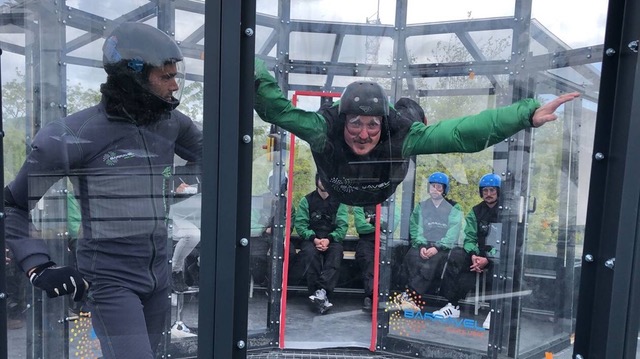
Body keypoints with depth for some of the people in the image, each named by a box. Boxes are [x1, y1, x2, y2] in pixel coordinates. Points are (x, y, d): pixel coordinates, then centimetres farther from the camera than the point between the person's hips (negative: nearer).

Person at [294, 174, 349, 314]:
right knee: (311, 253, -33)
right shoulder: (307, 200, 6)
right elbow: (300, 224, -2)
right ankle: (322, 297, -34)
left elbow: (342, 226, -1)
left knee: (336, 253, -32)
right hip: (311, 239, 0)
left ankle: (321, 292, -40)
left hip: (332, 239, 1)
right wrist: (314, 239, -18)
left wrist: (329, 239, -19)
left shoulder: (338, 202, 7)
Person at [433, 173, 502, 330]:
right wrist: (473, 255, -16)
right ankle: (452, 305, -19)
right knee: (455, 256, -21)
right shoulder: (476, 212, 10)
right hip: (479, 254, 5)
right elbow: (469, 238, 4)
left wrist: (488, 260, -25)